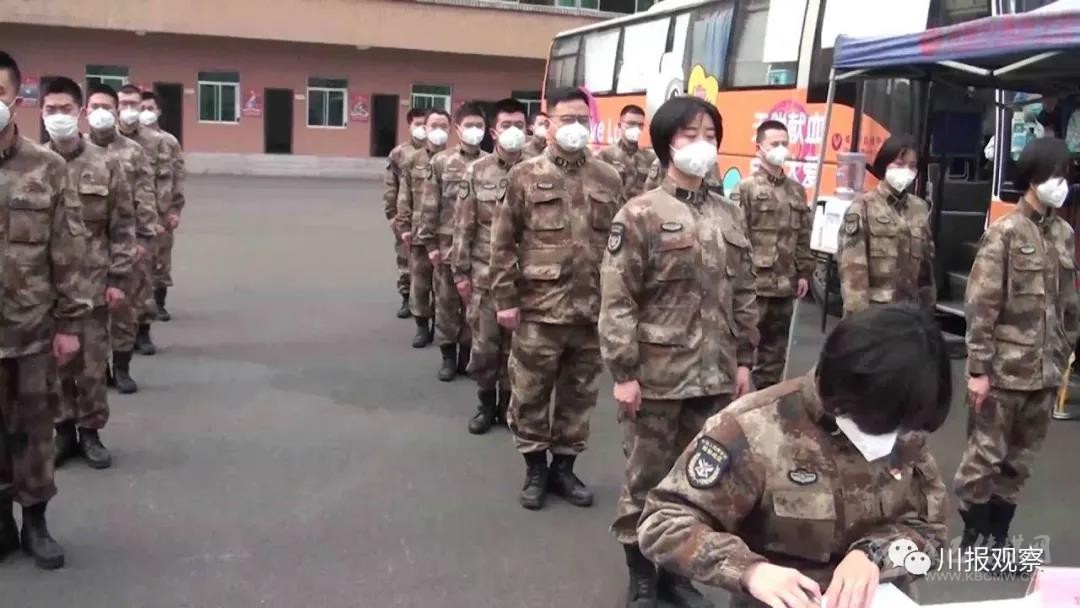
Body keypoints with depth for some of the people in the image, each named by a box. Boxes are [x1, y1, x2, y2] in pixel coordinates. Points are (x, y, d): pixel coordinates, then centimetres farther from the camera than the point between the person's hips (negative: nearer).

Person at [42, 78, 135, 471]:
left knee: (93, 363, 7)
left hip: (91, 283, -1)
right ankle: (64, 429, 24)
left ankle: (90, 431, 22)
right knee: (55, 361, 9)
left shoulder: (105, 164, -2)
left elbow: (122, 227, 0)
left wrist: (119, 279, -4)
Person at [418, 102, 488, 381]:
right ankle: (448, 356, 19)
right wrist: (430, 243, -4)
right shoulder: (441, 161, 0)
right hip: (448, 244, 0)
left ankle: (467, 354, 20)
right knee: (446, 301, 7)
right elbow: (429, 206, 0)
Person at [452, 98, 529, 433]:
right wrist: (461, 271, -1)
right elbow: (463, 226, 2)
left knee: (515, 344, 8)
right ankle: (486, 402, 25)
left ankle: (507, 402, 25)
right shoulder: (476, 172, 1)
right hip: (484, 275, 0)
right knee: (484, 345, 6)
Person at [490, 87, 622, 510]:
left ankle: (564, 466, 28)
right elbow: (503, 243, -1)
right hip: (539, 308, -2)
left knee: (579, 394, 12)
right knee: (530, 392, 6)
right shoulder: (525, 176, -1)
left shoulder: (608, 179, 6)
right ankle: (535, 467, 24)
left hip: (592, 310, 3)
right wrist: (505, 298, -6)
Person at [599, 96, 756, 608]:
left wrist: (744, 360, 10)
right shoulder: (640, 215, -7)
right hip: (657, 377, -5)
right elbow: (617, 301, -10)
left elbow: (743, 295, 14)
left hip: (715, 376, 5)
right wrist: (624, 372, -14)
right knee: (646, 479, 7)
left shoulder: (730, 217, 9)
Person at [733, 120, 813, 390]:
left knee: (776, 349, 14)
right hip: (753, 283, -6)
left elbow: (804, 237, 16)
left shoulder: (797, 190, 13)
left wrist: (804, 273, 11)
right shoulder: (746, 188, -7)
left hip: (785, 285, 6)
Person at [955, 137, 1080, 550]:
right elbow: (980, 306, -12)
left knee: (1020, 459, 14)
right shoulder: (1004, 233, -9)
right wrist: (978, 368, -15)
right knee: (985, 455, 3)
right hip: (1004, 371, -6)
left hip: (1045, 373, 6)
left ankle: (998, 534, 27)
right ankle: (974, 535, 18)